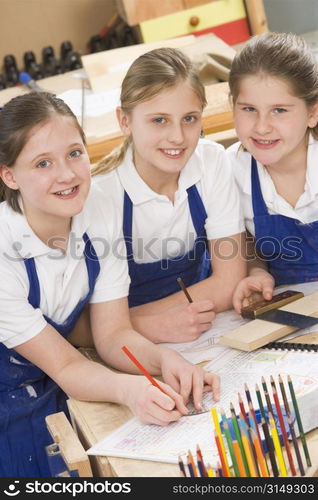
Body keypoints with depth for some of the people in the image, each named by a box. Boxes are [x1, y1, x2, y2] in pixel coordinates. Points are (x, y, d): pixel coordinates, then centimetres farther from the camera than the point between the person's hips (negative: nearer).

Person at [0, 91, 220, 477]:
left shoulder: (100, 214, -13)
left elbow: (112, 334, -10)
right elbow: (63, 365, -22)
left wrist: (164, 359, -31)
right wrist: (128, 389, -42)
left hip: (57, 400, 4)